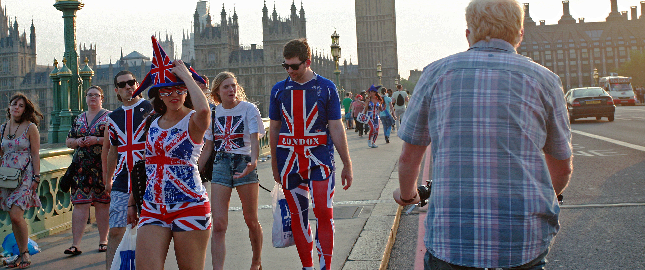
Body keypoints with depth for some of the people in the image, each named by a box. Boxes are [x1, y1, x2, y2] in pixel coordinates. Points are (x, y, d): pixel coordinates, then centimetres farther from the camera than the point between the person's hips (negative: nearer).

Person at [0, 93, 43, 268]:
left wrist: (36, 178, -9)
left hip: (25, 175, -5)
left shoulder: (30, 127, -3)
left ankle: (25, 254, -1)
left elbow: (35, 155, -4)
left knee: (16, 214, -16)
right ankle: (21, 254, 14)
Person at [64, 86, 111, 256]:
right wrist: (77, 142, -2)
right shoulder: (78, 119, 17)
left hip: (102, 166, -3)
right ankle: (75, 244, -4)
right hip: (81, 167, 4)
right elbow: (68, 141, 20)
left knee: (102, 203, 1)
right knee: (80, 203, -3)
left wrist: (97, 140, -16)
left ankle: (103, 240, 11)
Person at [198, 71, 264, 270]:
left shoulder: (249, 109, -2)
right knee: (218, 224, -8)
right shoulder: (214, 112, 10)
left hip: (244, 163, -2)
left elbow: (255, 138, -15)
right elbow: (208, 148, 17)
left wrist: (253, 161, -34)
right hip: (221, 165, 3)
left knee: (251, 221, 9)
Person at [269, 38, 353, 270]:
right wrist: (274, 164, 14)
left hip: (319, 156, -2)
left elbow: (336, 128, 1)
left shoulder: (326, 87, 1)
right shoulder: (279, 89, 7)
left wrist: (347, 165, 1)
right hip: (289, 159, 2)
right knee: (297, 215, 6)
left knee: (324, 212, -10)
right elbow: (274, 128, 13)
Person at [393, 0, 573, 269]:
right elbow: (562, 168, 15)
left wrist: (406, 194, 30)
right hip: (526, 245, 1)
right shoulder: (544, 79, 5)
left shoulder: (437, 73, 4)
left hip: (450, 240, 0)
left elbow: (408, 157, 9)